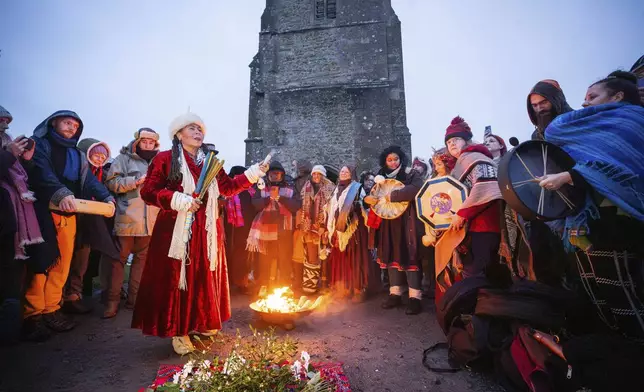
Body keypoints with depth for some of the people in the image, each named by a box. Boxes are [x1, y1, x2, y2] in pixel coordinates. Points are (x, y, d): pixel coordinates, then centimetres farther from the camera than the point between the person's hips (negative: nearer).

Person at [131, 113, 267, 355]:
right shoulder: (164, 159, -1)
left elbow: (228, 188, 11)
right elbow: (148, 192, -5)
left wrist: (253, 173, 5)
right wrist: (178, 200, -18)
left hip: (206, 231, 5)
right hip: (176, 230, -4)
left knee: (205, 278, 12)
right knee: (176, 278, 2)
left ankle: (202, 323, 30)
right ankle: (179, 332, 16)